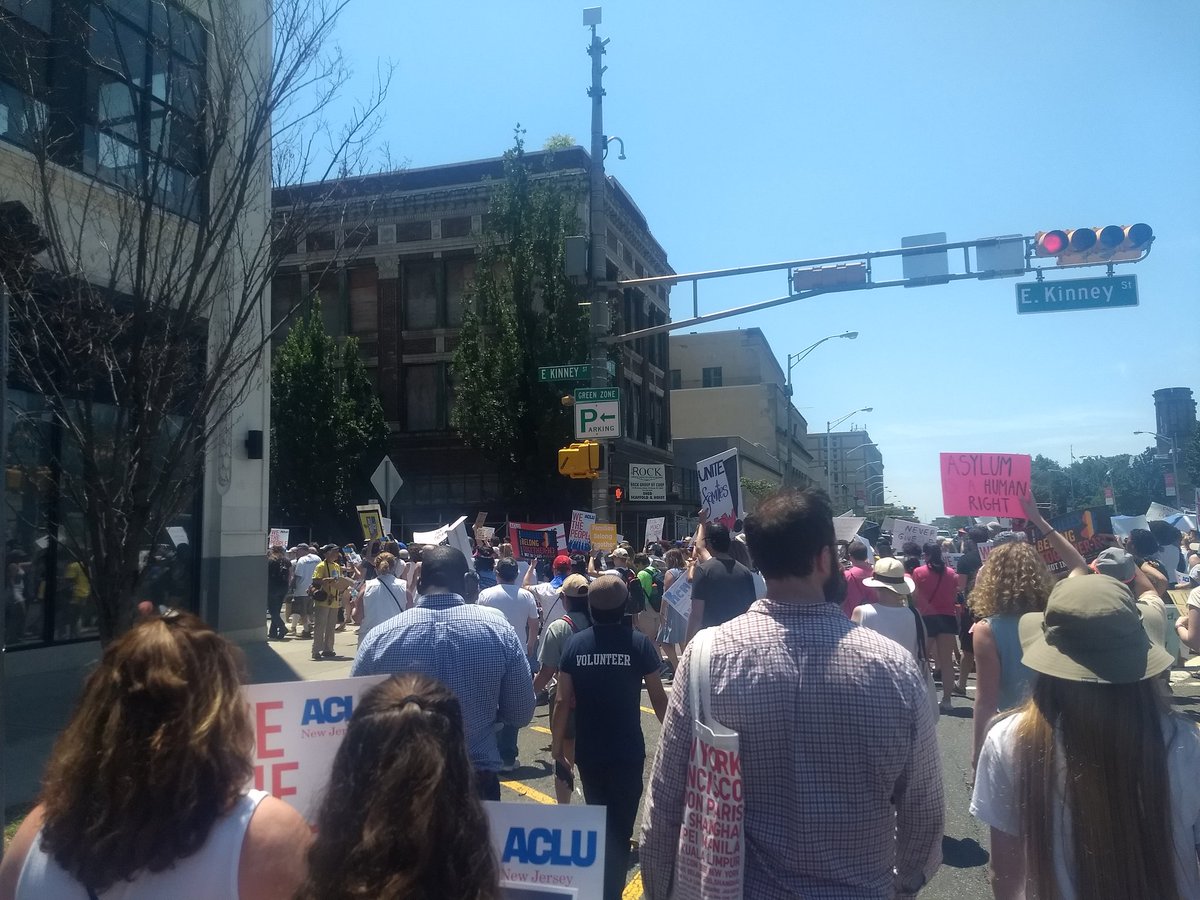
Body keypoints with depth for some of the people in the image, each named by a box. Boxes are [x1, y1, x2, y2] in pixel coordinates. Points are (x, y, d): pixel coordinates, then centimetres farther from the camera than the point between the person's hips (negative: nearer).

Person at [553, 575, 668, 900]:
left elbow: (563, 701, -5)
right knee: (620, 825, 8)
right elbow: (659, 698, -6)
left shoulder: (575, 644, -5)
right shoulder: (639, 643, -11)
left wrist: (557, 745, 6)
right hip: (628, 750, -3)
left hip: (587, 750, 3)